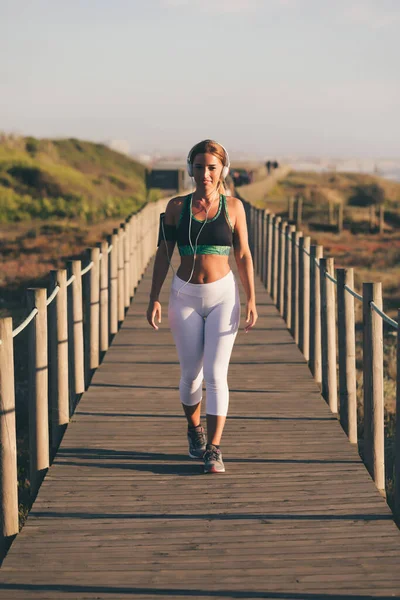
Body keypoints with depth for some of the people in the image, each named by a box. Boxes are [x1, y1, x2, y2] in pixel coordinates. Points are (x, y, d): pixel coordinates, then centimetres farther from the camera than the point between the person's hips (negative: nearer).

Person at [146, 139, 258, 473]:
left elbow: (243, 255, 3)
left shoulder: (233, 207, 0)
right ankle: (194, 429, 33)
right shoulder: (177, 207, 1)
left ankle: (214, 449, -6)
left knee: (216, 374, -9)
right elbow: (163, 254, 4)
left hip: (223, 295, -1)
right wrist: (154, 299, -1)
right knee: (191, 373, 6)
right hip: (185, 297, 1)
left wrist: (251, 300, -2)